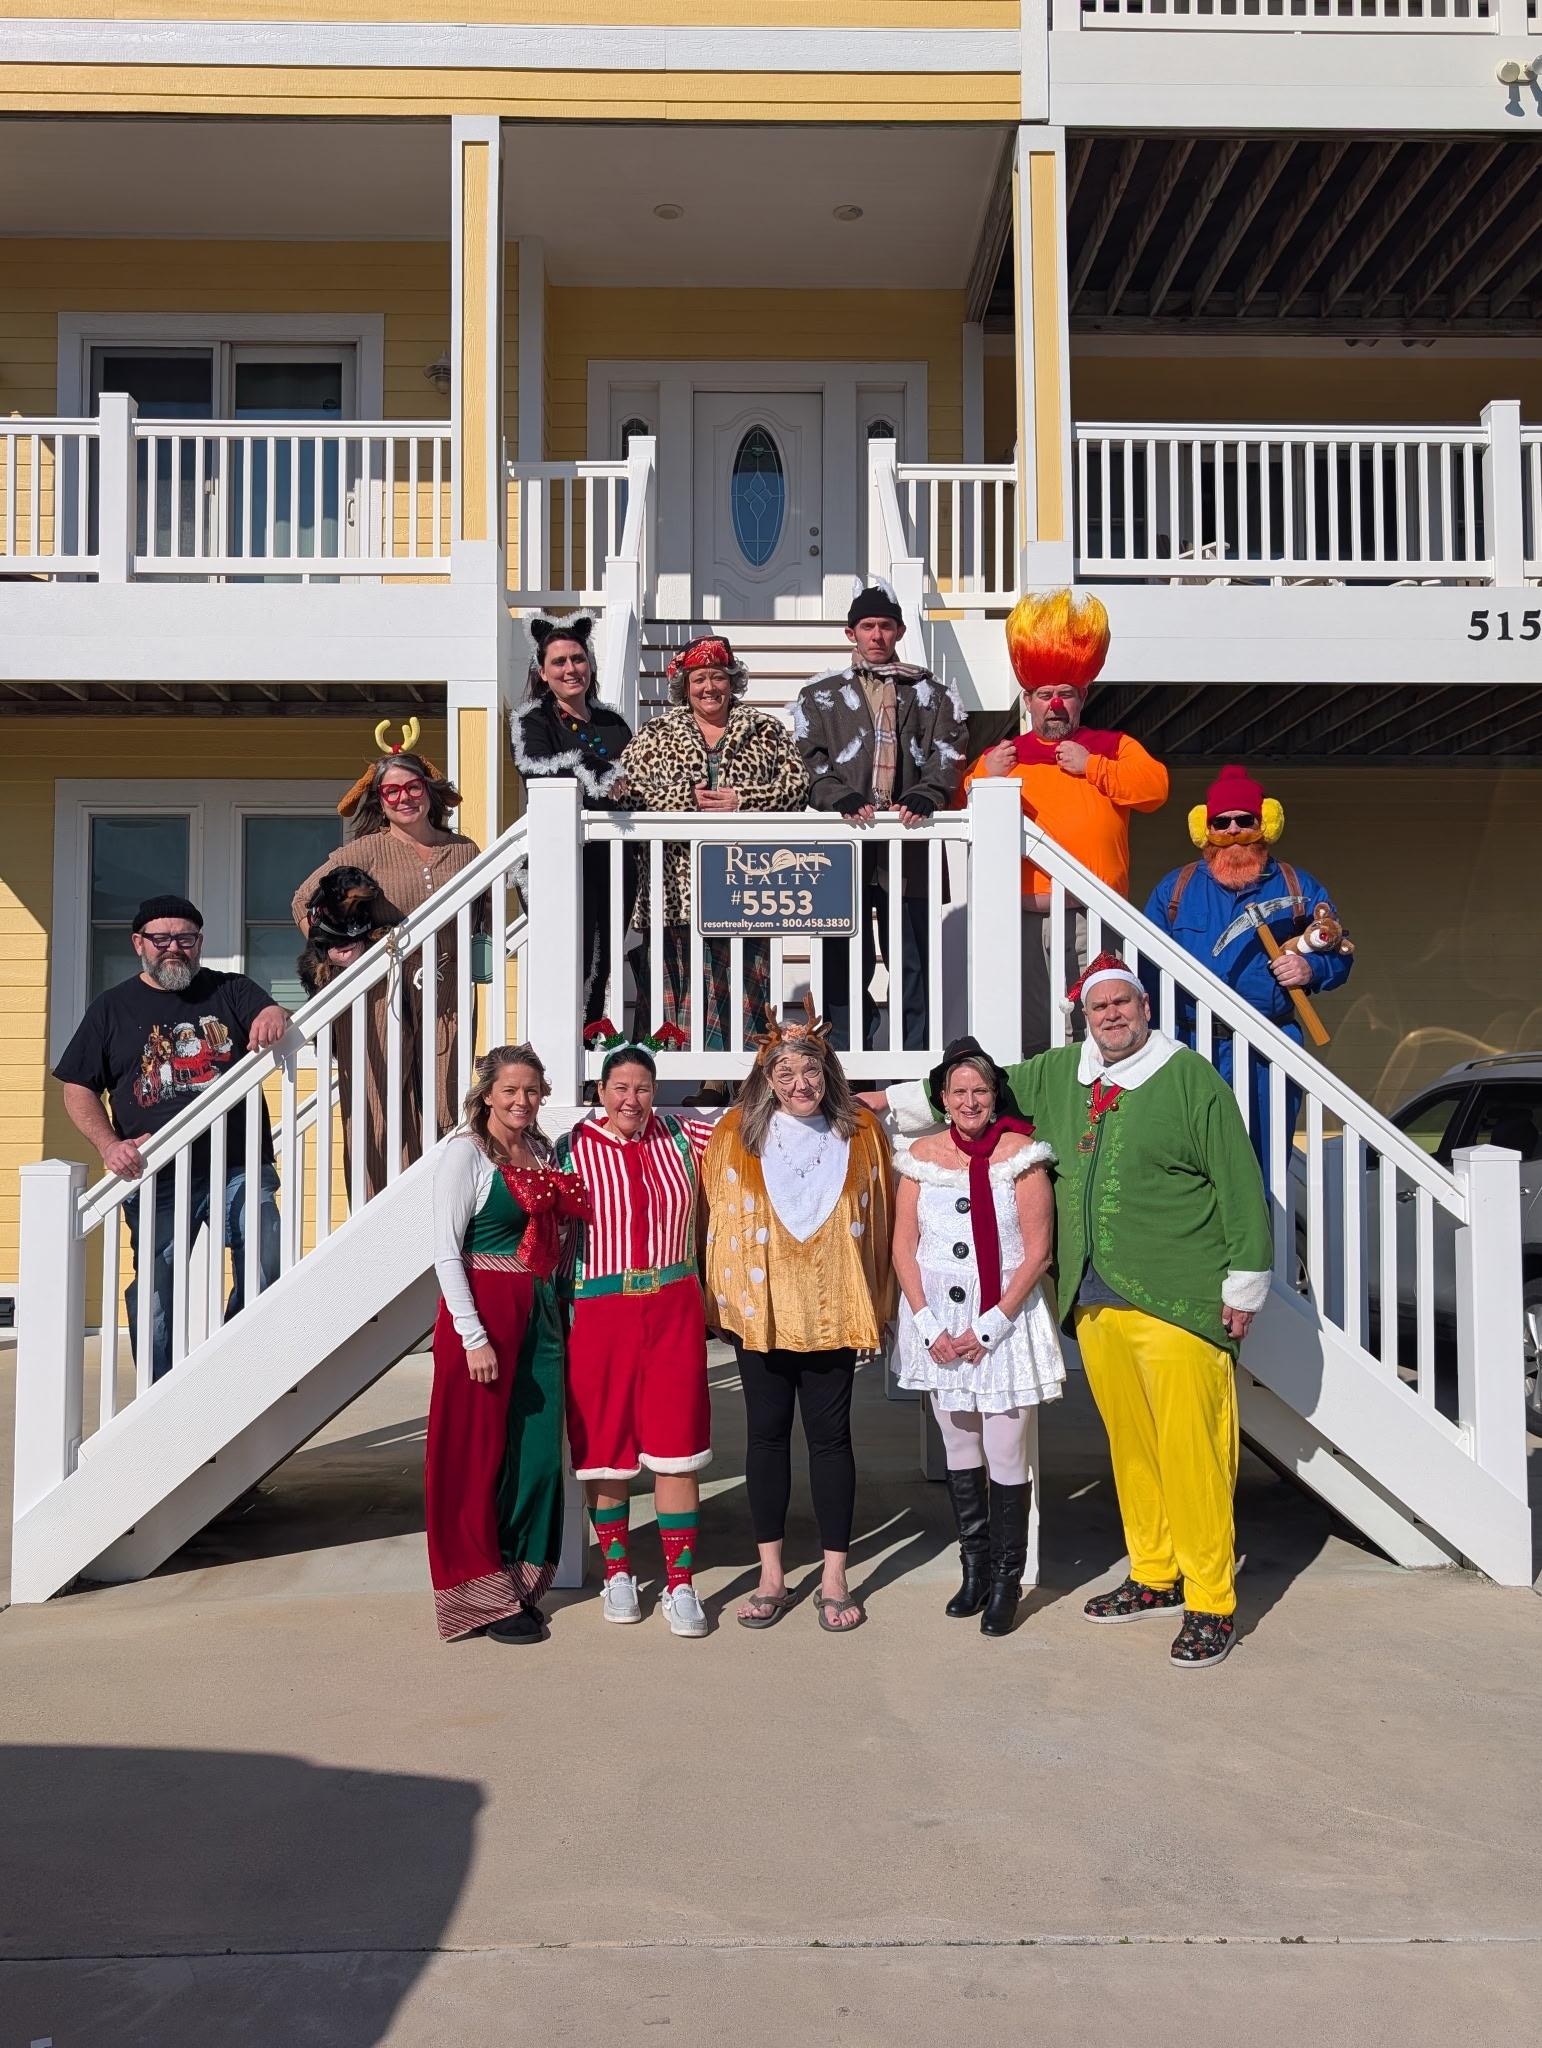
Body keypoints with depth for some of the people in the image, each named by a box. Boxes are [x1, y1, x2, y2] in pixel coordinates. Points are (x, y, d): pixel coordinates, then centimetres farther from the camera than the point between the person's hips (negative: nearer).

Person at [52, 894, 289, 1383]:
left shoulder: (232, 992, 13)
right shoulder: (112, 1008, 12)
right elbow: (78, 1089, 10)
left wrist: (275, 1017, -27)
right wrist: (110, 1145, -8)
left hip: (240, 1169, 0)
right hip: (157, 1178, 0)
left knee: (268, 1272, -11)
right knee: (156, 1292, 0)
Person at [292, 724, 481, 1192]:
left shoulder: (464, 851, 13)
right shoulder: (367, 850, 3)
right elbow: (305, 900, 3)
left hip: (446, 996, 3)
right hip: (382, 995, -3)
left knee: (444, 1112, 3)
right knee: (382, 1112, -3)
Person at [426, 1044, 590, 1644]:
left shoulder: (542, 1151, 13)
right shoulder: (465, 1151, -6)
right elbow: (446, 1250, -11)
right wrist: (474, 1336, -17)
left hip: (539, 1312, 6)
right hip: (483, 1309, -6)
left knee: (539, 1450, 7)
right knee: (479, 1454, 1)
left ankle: (522, 1583, 22)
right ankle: (482, 1596, 13)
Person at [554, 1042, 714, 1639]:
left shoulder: (680, 1137, 5)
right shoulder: (572, 1149, -1)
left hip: (673, 1311, 1)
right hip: (599, 1313, -1)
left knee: (677, 1450, 0)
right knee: (605, 1448, 8)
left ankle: (680, 1586, 10)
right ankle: (617, 1573, 26)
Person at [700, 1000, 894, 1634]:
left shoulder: (861, 1133, 2)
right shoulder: (735, 1134, 0)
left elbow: (878, 1219, 6)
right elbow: (717, 1217, 3)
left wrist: (875, 1306, 3)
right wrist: (720, 1296, -2)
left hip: (832, 1310, 0)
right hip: (758, 1308, 0)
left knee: (830, 1435, 4)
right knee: (767, 1433, 8)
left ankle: (834, 1579, 14)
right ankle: (771, 1577, 18)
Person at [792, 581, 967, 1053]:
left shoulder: (932, 694, 16)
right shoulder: (819, 695, 15)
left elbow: (947, 756, 5)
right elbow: (810, 761, 4)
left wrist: (923, 797, -14)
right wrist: (843, 798, -14)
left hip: (910, 842, 0)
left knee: (912, 963, 1)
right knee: (846, 964, -1)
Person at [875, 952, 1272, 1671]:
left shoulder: (1191, 1079, -3)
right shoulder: (1055, 1075, 12)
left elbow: (1240, 1188, -3)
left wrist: (1243, 1285, -3)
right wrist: (888, 1101, 27)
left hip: (1177, 1302, -5)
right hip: (1095, 1302, 5)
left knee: (1191, 1452, -4)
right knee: (1129, 1444, 13)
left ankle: (1210, 1604, 6)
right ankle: (1153, 1576, 28)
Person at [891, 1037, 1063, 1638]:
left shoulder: (1021, 1154, -6)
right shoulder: (922, 1155, 4)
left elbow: (1036, 1254, -8)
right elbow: (904, 1249, 3)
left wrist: (989, 1327, -12)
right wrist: (929, 1325, -7)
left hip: (1005, 1320, -3)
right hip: (937, 1320, 3)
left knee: (1007, 1457, -1)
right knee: (959, 1451, 13)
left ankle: (1007, 1582, 12)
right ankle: (974, 1569, 26)